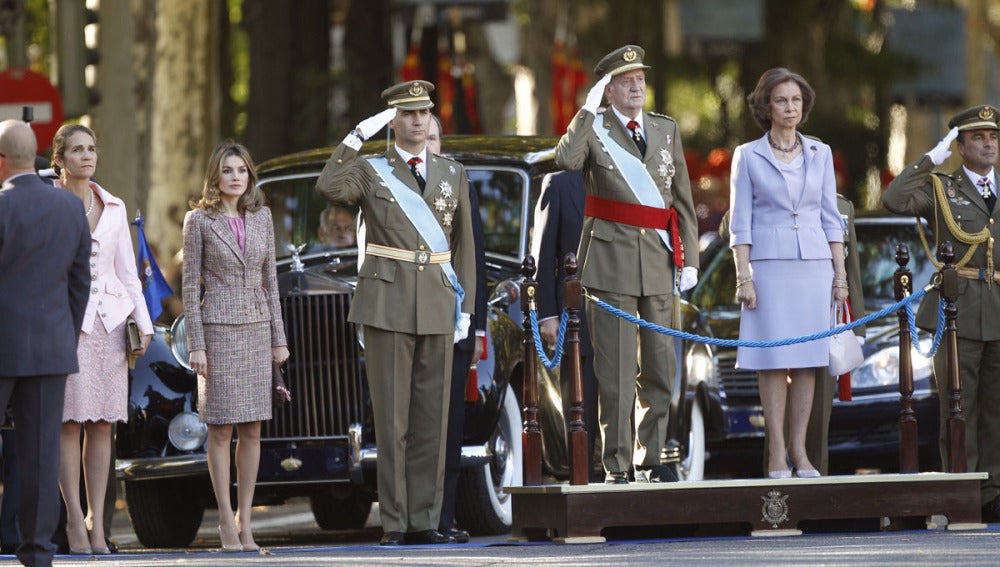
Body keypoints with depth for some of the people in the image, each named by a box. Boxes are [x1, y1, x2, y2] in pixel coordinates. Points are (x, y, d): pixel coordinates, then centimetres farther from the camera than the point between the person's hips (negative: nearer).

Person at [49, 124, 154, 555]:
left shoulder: (114, 207, 13)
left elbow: (127, 272, 14)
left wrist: (144, 323, 5)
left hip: (109, 321, 4)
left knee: (102, 424, 3)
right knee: (70, 422, -7)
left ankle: (97, 521, 6)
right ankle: (75, 520, -6)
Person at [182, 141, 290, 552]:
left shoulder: (261, 217, 9)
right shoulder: (199, 220, -3)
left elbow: (270, 279, 12)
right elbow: (190, 285, -3)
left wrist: (279, 337, 8)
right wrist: (195, 345, -9)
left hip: (256, 328, 4)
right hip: (218, 328, -4)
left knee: (252, 429, 3)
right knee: (221, 428, -3)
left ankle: (245, 521, 8)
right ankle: (226, 522, 1)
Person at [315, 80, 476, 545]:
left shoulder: (453, 175, 13)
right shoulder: (370, 172, 4)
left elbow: (464, 245, 14)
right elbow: (328, 188, -18)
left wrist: (465, 309, 8)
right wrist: (358, 136, -20)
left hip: (438, 309, 3)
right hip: (388, 306, -3)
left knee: (432, 417, 2)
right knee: (392, 418, -3)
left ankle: (425, 521, 7)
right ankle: (394, 523, -1)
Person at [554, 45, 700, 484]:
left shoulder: (667, 130, 14)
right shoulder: (593, 129, 3)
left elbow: (682, 198, 15)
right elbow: (566, 160, -20)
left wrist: (689, 258, 8)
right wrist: (589, 109, -15)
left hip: (660, 262, 4)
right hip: (611, 260, -4)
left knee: (660, 367, 5)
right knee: (616, 370, -5)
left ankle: (650, 460, 14)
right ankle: (616, 465, -1)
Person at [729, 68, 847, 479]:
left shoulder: (820, 153, 11)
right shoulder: (748, 156, 4)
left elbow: (830, 217, 12)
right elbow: (740, 222, 2)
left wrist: (840, 273, 6)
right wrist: (743, 276, -7)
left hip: (813, 265, 3)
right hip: (769, 264, -3)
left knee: (807, 360, 0)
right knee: (773, 358, -5)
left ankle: (799, 451, 5)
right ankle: (776, 454, -2)